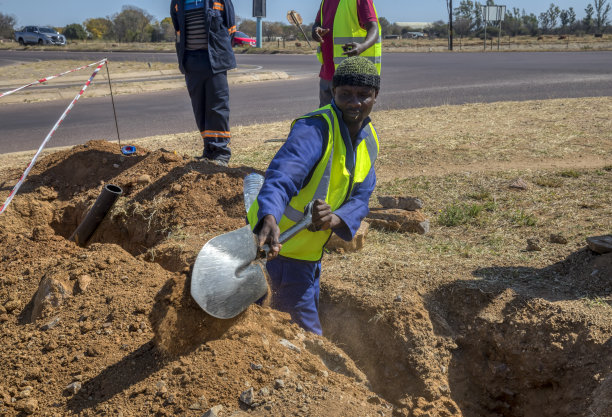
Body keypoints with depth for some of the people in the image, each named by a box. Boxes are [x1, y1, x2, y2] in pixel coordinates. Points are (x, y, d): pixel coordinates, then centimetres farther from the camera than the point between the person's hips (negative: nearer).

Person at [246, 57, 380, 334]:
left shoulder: (369, 140, 3)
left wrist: (334, 219, -26)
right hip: (277, 242, -8)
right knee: (307, 334, -1)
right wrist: (270, 220, -60)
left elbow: (359, 199, -3)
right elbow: (281, 176, -40)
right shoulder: (314, 129, -24)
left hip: (309, 249, 9)